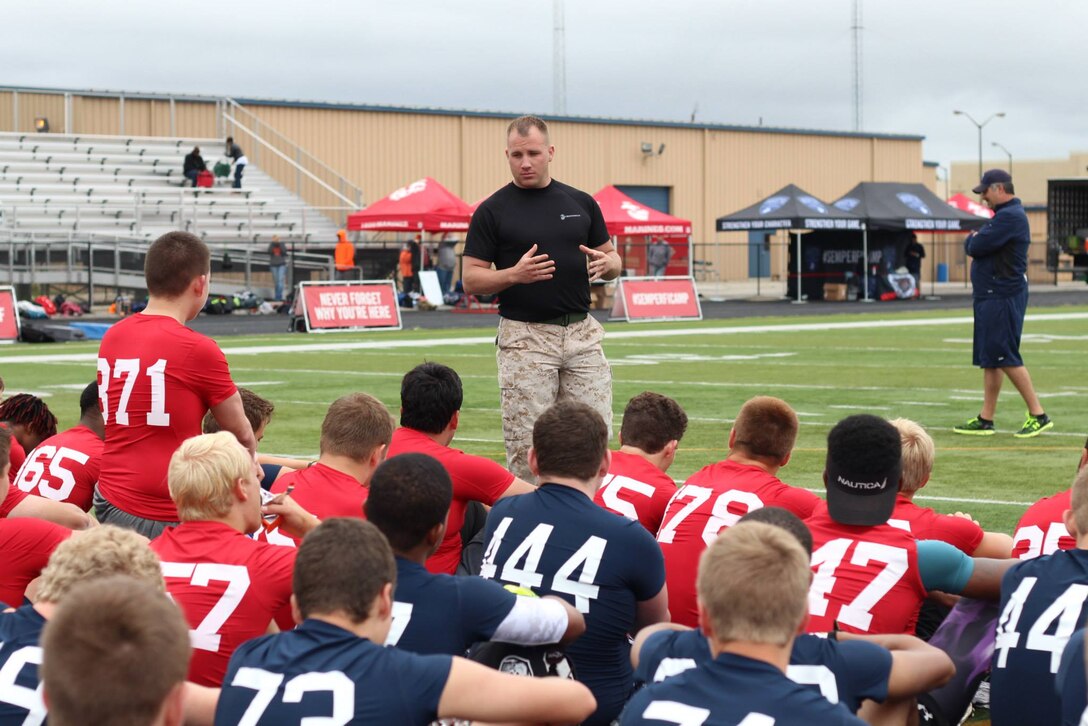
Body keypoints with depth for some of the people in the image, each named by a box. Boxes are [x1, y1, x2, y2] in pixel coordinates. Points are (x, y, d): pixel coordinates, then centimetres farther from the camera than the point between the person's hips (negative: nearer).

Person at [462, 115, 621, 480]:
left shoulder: (581, 203, 10)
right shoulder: (492, 210, 0)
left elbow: (612, 258, 17)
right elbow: (471, 279, -2)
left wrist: (605, 263, -7)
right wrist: (514, 274, -20)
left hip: (582, 333, 4)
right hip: (525, 337, -3)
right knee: (525, 445, -4)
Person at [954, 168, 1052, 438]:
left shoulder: (1010, 216, -16)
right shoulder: (1004, 215, 18)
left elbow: (976, 247, -19)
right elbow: (974, 247, 19)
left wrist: (971, 240, 1)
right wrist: (975, 241, -1)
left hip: (1002, 298, -10)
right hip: (990, 296, 10)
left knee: (1005, 357, -10)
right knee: (990, 359, 11)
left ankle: (1038, 415, -6)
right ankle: (985, 419, 15)